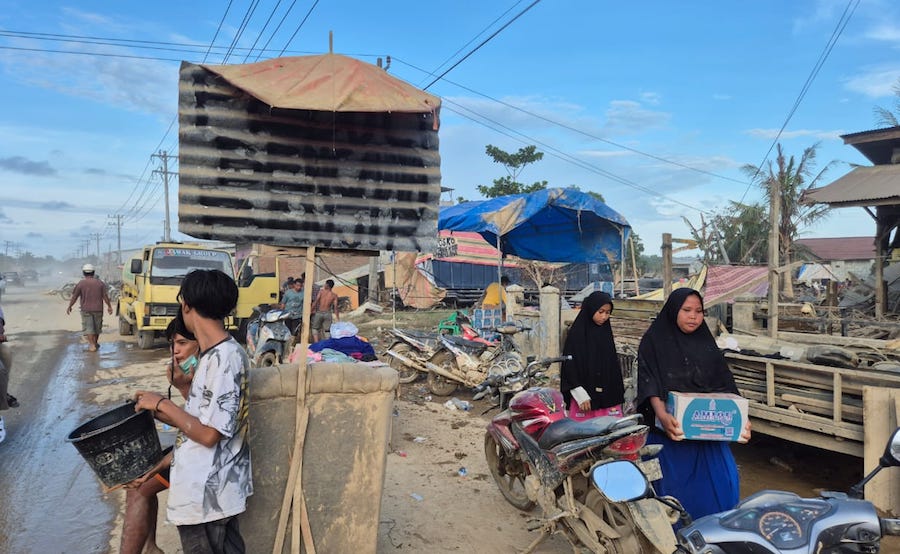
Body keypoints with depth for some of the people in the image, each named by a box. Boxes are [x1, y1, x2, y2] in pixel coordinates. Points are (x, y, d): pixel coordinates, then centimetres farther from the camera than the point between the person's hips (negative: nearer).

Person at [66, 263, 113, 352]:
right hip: (98, 309, 2)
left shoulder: (81, 283, -5)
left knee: (88, 328, 0)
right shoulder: (100, 283, -1)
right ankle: (95, 343, 28)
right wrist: (109, 306, 6)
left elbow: (74, 297, -3)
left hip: (86, 309, -2)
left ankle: (92, 345, -9)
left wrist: (69, 307, 9)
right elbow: (105, 296, -3)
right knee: (97, 327, 16)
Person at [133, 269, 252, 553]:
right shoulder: (222, 353, 6)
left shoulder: (223, 359, -23)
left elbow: (208, 434, -22)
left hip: (206, 497, -9)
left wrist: (162, 404, -12)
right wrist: (157, 411, 10)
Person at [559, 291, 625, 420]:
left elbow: (613, 365, 14)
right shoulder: (576, 334, -4)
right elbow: (569, 366, -7)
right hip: (584, 399, -4)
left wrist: (618, 396, 11)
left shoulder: (606, 333, 11)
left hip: (608, 397, 4)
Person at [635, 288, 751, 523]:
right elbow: (650, 383, -13)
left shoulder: (707, 345, 12)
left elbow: (725, 385, 6)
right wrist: (662, 415, -30)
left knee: (723, 482, -2)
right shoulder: (654, 341, -1)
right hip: (670, 430, -4)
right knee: (674, 487, -1)